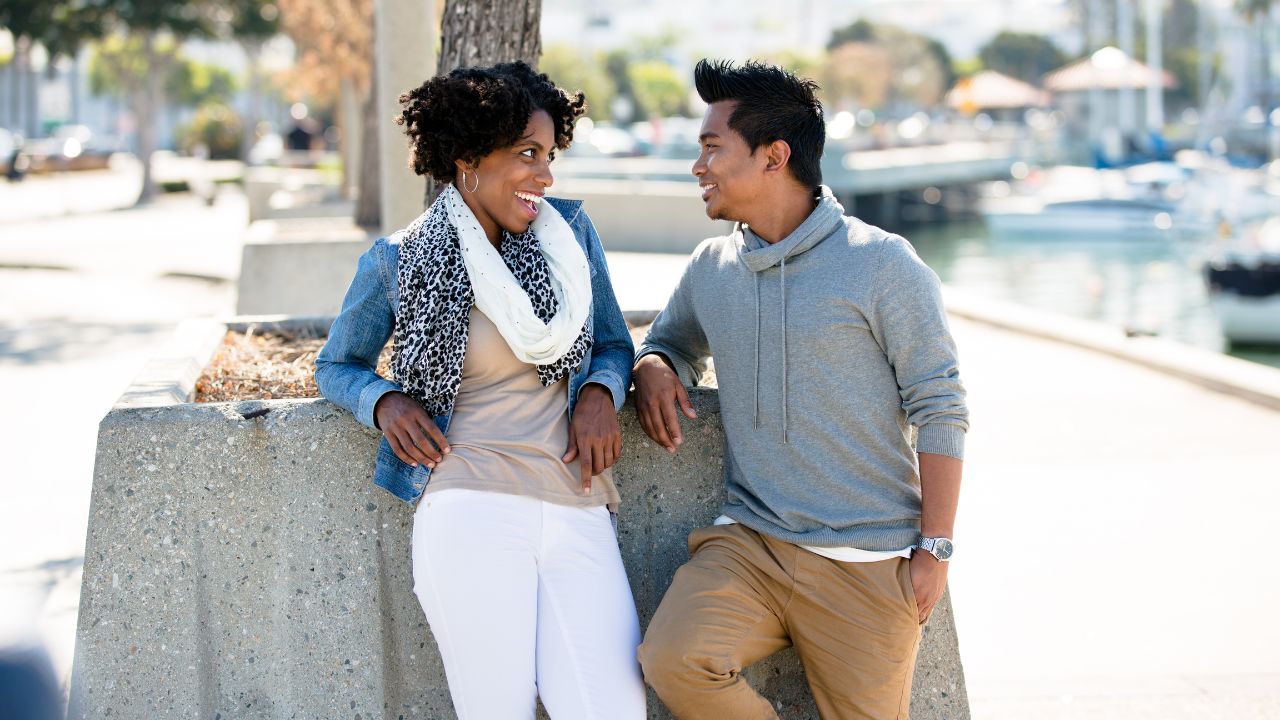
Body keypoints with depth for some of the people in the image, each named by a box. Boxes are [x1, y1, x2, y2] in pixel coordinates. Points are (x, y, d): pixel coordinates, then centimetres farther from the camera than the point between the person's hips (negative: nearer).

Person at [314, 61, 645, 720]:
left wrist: (599, 393, -1)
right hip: (470, 509, -2)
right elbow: (337, 366, 19)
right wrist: (384, 402, -2)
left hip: (577, 511, 3)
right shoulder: (397, 263, 5)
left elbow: (614, 344, 22)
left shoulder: (570, 233, 11)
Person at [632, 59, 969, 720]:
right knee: (674, 659, -23)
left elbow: (939, 410, -3)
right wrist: (651, 367, 3)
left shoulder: (880, 263, -5)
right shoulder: (710, 267, 10)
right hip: (749, 542, 3)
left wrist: (934, 548, -7)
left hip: (866, 562, -3)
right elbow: (672, 341, 30)